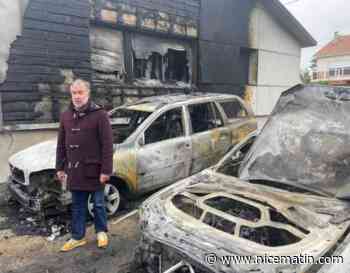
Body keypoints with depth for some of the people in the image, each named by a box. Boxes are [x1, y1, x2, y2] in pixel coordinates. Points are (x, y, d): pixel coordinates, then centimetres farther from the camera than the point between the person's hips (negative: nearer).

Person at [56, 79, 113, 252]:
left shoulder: (99, 114, -10)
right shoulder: (66, 116, 8)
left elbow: (107, 145, -13)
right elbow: (61, 144, 13)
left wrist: (106, 170, -16)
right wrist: (60, 167, 10)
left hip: (94, 168, -5)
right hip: (74, 169, 5)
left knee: (98, 203, 10)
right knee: (77, 205, 16)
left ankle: (101, 232, 32)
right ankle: (77, 237, 31)